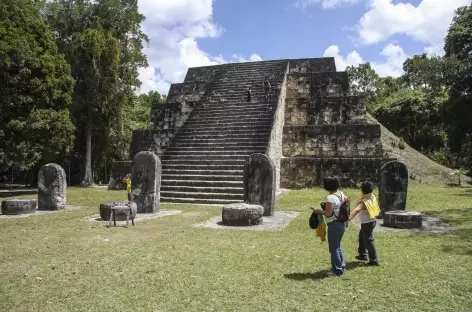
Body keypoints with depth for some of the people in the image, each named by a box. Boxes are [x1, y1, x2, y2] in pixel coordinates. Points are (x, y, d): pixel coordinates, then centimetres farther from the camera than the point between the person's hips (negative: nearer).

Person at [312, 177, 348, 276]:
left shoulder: (330, 197, -22)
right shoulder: (341, 194, 3)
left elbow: (328, 213, -26)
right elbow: (346, 199, 25)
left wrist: (319, 211, -8)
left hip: (334, 225, -9)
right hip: (342, 223, 9)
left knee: (333, 248, 4)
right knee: (337, 246, 23)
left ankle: (337, 270, 13)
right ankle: (341, 266, 33)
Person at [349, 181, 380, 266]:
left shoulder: (364, 201, -28)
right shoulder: (373, 197, -2)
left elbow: (356, 210, -45)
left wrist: (350, 217, -55)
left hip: (367, 223, -10)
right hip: (372, 221, 10)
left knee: (368, 241, 1)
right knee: (362, 237, 25)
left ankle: (374, 260, 9)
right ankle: (363, 254, 36)